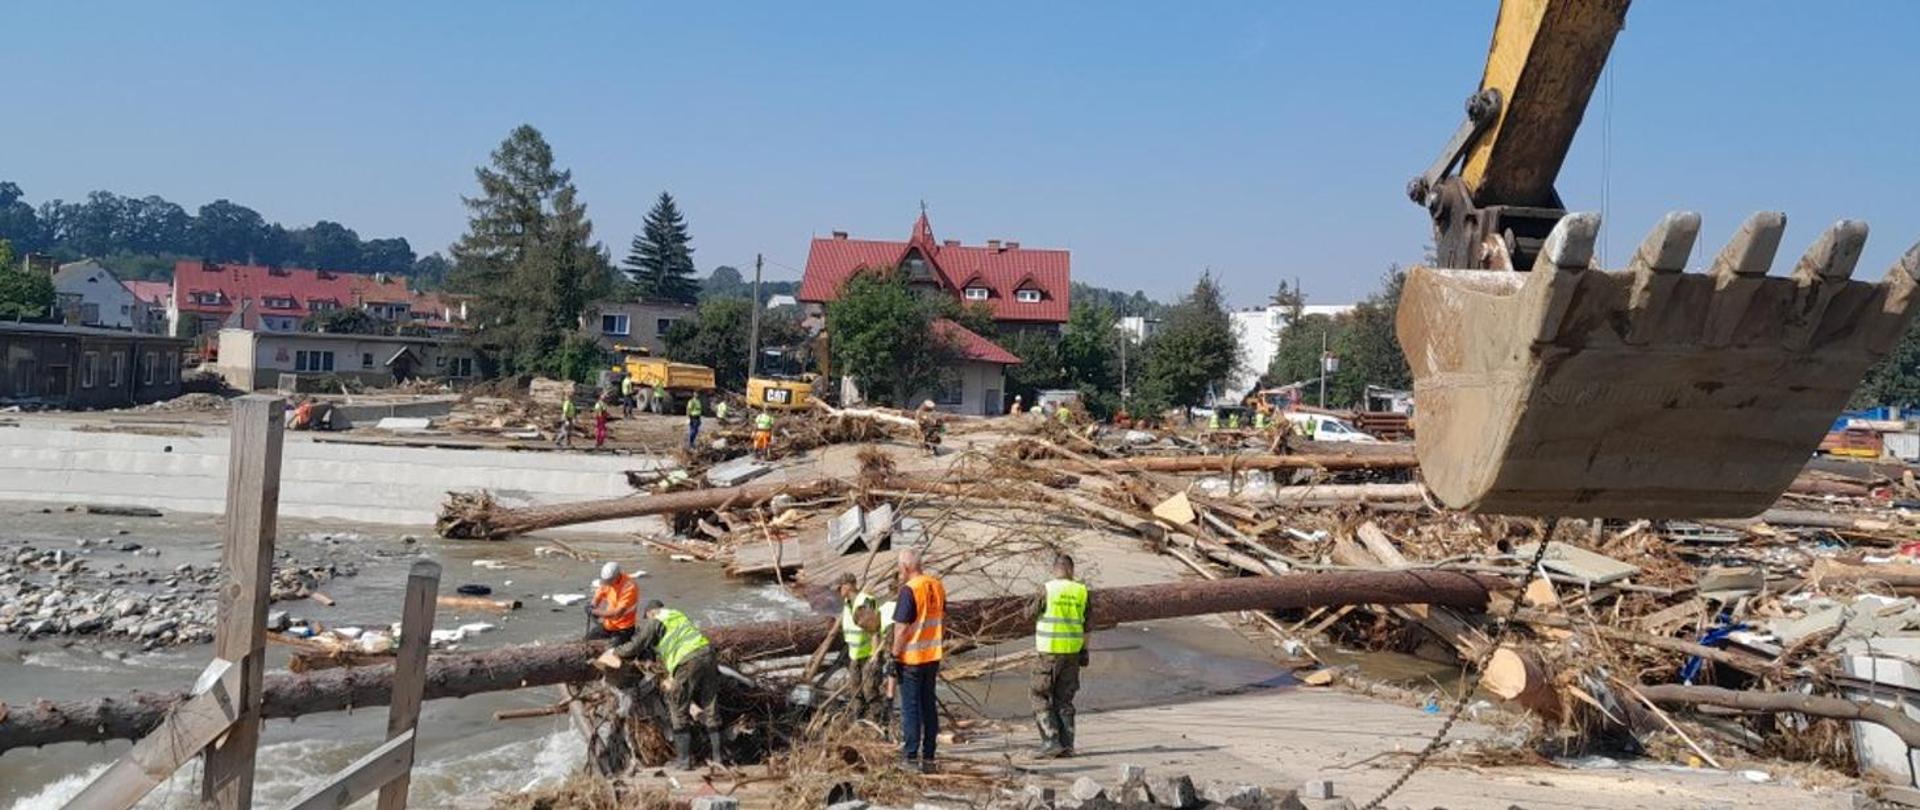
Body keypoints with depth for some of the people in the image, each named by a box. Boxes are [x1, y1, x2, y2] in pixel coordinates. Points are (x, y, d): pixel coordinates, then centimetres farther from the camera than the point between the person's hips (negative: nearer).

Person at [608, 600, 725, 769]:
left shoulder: (655, 623, 6)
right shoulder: (680, 616, 28)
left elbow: (634, 647, 7)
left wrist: (615, 652, 25)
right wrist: (672, 677, 38)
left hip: (688, 663, -7)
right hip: (707, 654, 7)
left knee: (679, 713, 8)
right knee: (710, 709, 13)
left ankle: (684, 760, 10)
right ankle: (717, 755, 16)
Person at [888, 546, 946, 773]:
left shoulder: (909, 590, -18)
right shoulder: (937, 586, 4)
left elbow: (902, 628, -18)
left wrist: (895, 656, -11)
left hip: (911, 658, -6)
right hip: (933, 656, 7)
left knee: (910, 707, 3)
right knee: (929, 706, 12)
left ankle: (911, 756, 6)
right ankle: (928, 757, 16)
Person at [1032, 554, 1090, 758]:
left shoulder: (1048, 589, -10)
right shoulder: (1081, 591, 2)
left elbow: (1032, 613, 3)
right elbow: (1086, 624, 5)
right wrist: (1084, 650, 14)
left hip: (1048, 651, -4)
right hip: (1072, 650, 4)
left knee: (1041, 699, 5)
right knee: (1064, 700, 13)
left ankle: (1051, 742, -5)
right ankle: (1067, 745, 12)